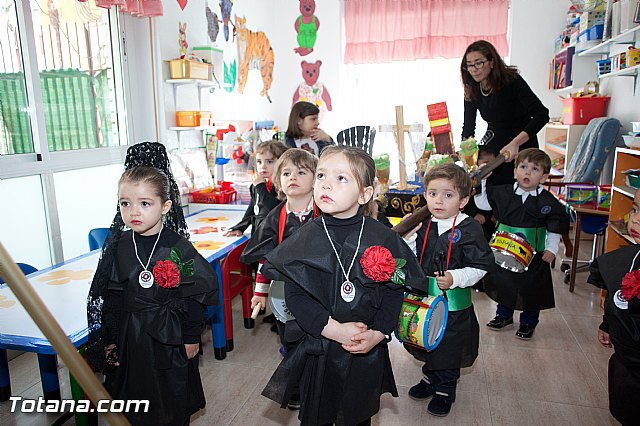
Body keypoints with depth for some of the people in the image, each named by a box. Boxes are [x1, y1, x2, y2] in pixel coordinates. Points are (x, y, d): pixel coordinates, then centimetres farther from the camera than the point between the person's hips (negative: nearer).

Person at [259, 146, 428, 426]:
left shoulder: (384, 239, -11)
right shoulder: (305, 239, -11)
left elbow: (394, 293, -6)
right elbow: (295, 296, -13)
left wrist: (377, 334, -18)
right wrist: (334, 329, -22)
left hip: (367, 352, 0)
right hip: (316, 349, 0)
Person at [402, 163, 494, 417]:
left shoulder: (469, 229, -15)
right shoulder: (423, 225, 0)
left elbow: (481, 266, -13)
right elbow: (413, 260, 9)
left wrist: (455, 278, -26)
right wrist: (409, 238, -9)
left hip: (454, 303, -5)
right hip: (424, 299, 5)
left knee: (449, 348, 12)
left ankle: (445, 390, 34)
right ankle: (430, 379, 46)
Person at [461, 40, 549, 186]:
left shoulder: (512, 81, -20)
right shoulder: (472, 91, -5)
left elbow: (542, 115, -25)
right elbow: (468, 128, -4)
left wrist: (515, 143, -36)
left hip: (522, 146, -4)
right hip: (493, 144, 4)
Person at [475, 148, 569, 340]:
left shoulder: (548, 201, -8)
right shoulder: (504, 193, -4)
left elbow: (555, 228, -1)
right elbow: (482, 203, 2)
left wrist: (551, 249, -6)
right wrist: (480, 182, -8)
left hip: (533, 254, -2)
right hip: (504, 251, 2)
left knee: (531, 288, 11)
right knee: (503, 283, 16)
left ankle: (528, 322, 32)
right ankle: (504, 315, 38)